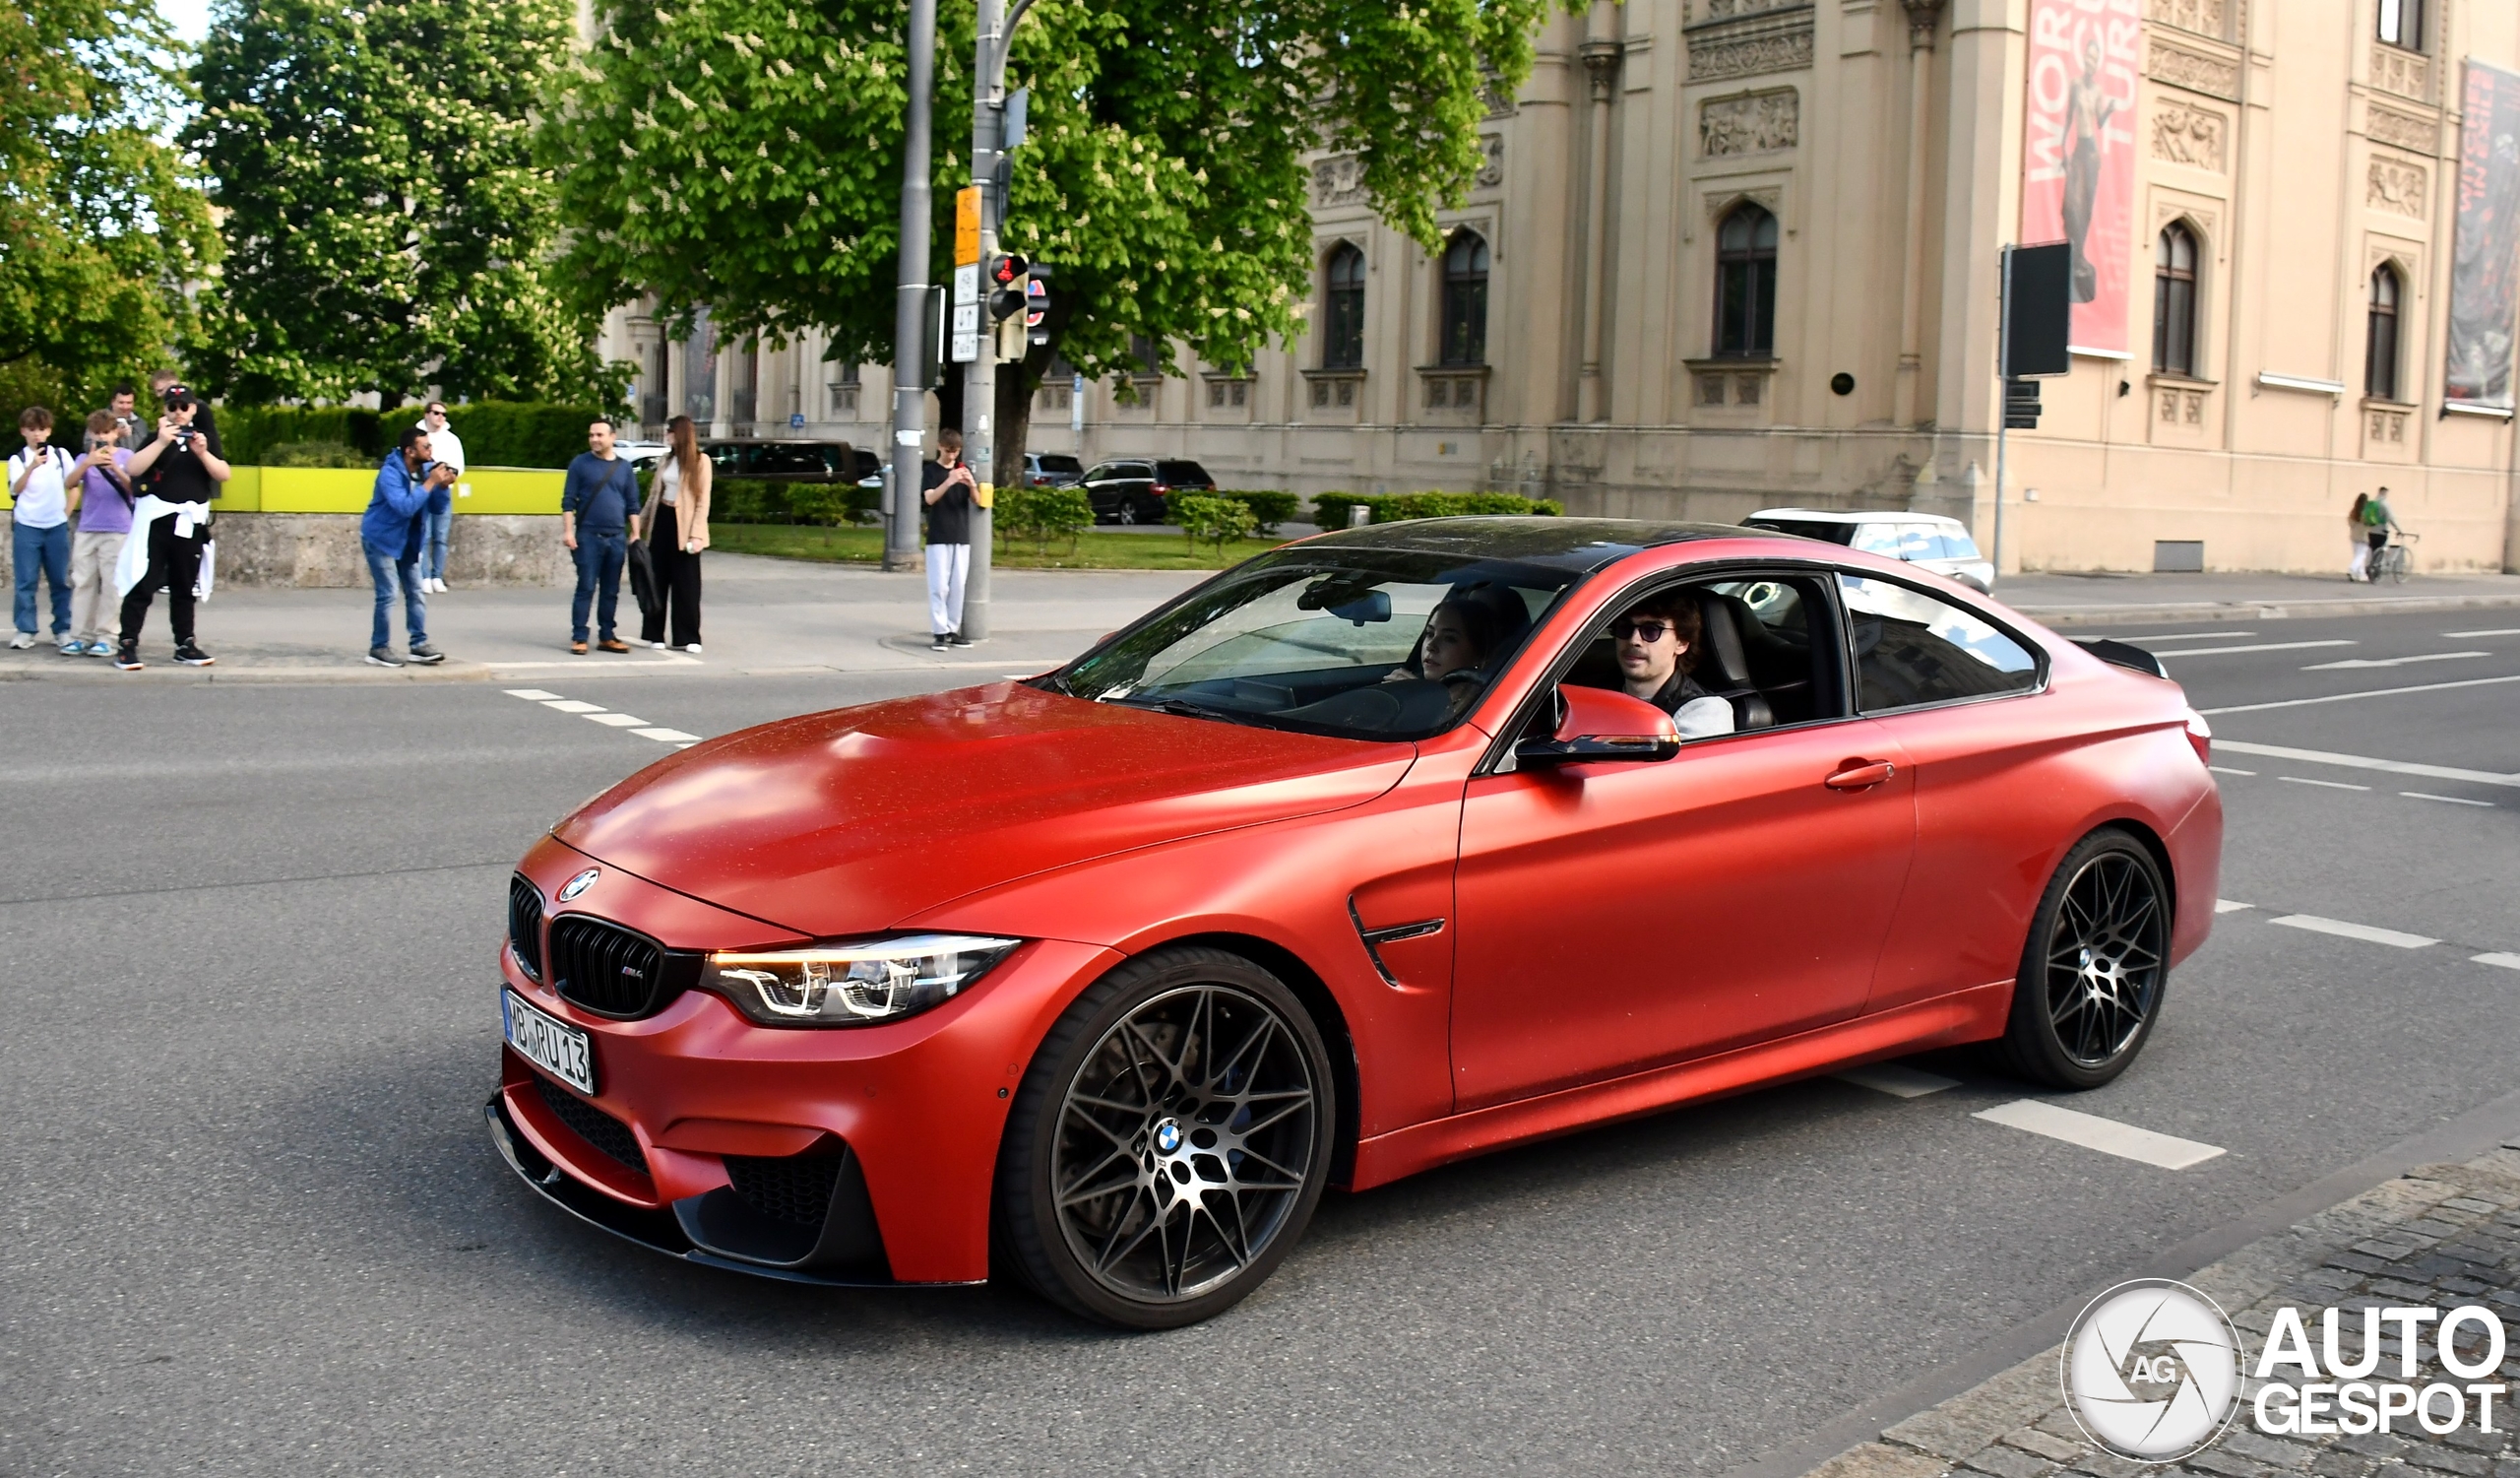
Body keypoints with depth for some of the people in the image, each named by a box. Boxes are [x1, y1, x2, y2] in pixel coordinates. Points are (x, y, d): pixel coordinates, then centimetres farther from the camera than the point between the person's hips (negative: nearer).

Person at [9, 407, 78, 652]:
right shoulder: (18, 459, 0)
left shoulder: (61, 455, 5)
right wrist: (32, 466, -28)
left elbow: (72, 483, 5)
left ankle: (62, 630, 10)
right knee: (26, 581, -1)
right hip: (27, 527, -1)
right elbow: (16, 489, -14)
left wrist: (67, 513, -5)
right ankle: (25, 631, 3)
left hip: (57, 526, 1)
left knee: (60, 580, 4)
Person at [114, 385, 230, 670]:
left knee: (184, 587, 12)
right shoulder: (156, 437, 1)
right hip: (155, 518, -3)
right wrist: (161, 443, -22)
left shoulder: (204, 437, 9)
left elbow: (225, 474, -2)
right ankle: (127, 645, -4)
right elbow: (131, 469, -14)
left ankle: (185, 644, 19)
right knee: (142, 585, -5)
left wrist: (202, 452, -17)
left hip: (191, 521, 3)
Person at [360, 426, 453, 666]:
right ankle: (379, 648, -2)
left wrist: (443, 485, -14)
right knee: (387, 594, -10)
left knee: (417, 592, 6)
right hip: (380, 539, -8)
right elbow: (405, 507, -38)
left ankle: (419, 645, 11)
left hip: (407, 541, 8)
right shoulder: (390, 473, -25)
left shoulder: (426, 467, -2)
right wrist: (431, 482, -34)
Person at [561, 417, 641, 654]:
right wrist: (568, 531, -8)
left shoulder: (624, 467, 10)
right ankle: (579, 637, -3)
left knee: (611, 591, 7)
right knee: (586, 588, -5)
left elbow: (632, 505, 13)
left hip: (617, 537, 3)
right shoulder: (580, 464, 2)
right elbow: (568, 501, 1)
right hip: (588, 536, -3)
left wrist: (635, 535, 6)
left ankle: (607, 637, 13)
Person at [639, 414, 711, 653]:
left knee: (686, 584, 0)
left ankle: (688, 637, 5)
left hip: (683, 525, -6)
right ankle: (655, 634, 12)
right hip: (662, 521, 6)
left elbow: (703, 501, -9)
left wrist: (696, 534, -17)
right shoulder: (666, 460, 13)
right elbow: (654, 494, 15)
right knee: (657, 580, 6)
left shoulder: (700, 461, -5)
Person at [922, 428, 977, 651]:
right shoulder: (930, 471, 0)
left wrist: (972, 485, -19)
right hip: (938, 537, -4)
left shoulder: (964, 469, 11)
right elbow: (929, 498, -16)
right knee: (939, 586, -7)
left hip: (962, 537, 4)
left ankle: (953, 630, 11)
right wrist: (948, 482, -32)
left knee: (957, 586, 5)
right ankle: (940, 632, -7)